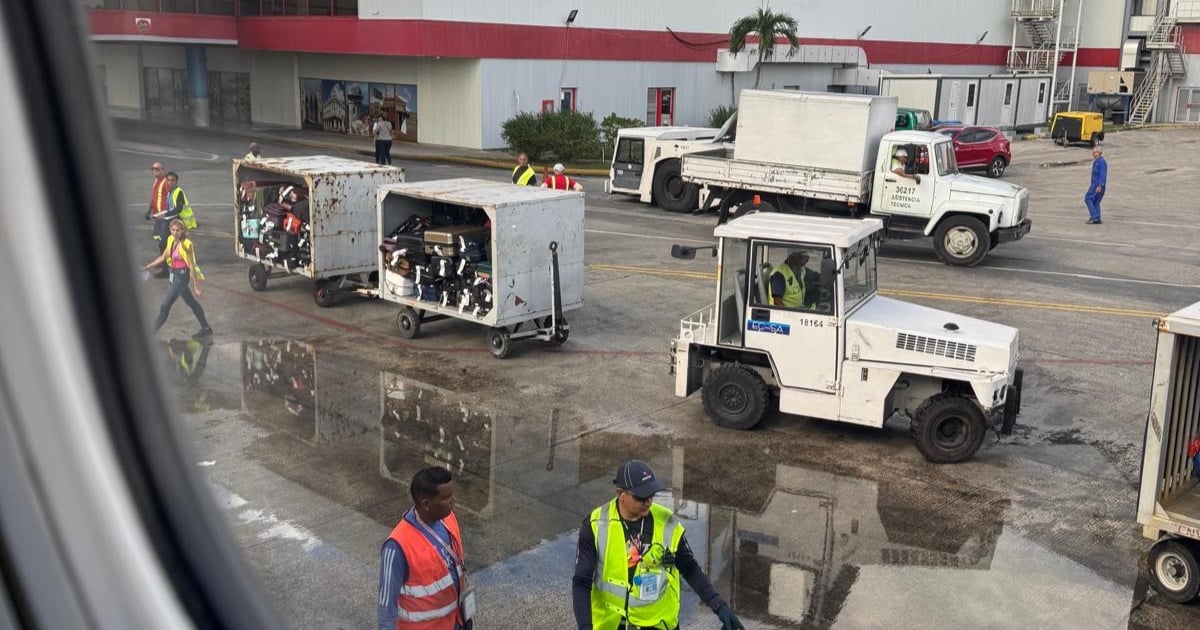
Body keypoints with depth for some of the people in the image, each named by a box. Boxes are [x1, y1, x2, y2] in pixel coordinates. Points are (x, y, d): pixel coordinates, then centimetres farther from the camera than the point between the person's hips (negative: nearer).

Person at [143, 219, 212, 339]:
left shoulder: (186, 244, -18)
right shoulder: (171, 240, 4)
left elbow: (192, 266, -17)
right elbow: (163, 257, 14)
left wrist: (196, 286, -16)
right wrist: (146, 267, 11)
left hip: (182, 275, -9)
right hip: (175, 275, 9)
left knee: (165, 305, -3)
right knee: (191, 303, 17)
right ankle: (206, 329, 28)